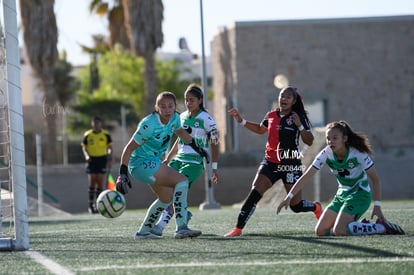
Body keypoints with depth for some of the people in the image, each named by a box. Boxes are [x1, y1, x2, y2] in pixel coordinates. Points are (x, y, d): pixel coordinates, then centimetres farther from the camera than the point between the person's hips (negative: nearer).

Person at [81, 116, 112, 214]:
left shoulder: (106, 135, 1)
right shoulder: (87, 135, 2)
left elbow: (109, 147, 5)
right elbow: (84, 147, 7)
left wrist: (109, 159, -8)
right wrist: (86, 155, -13)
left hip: (102, 160, 0)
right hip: (92, 160, 0)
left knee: (100, 183, -2)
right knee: (92, 183, -5)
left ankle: (97, 205, 4)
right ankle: (91, 205, -2)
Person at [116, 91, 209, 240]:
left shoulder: (174, 118, -3)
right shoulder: (149, 125, -26)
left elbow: (180, 131, 22)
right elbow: (129, 148, -22)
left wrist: (196, 148, 29)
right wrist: (123, 174, -26)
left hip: (153, 163, 9)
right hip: (141, 163, -9)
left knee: (167, 197, 16)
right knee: (181, 181, -18)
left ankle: (143, 232, 26)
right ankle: (181, 228, -22)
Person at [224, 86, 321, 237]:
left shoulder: (299, 117, -6)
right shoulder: (271, 116, 8)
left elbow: (309, 141, -8)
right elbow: (260, 129, 29)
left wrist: (300, 125, -22)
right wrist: (241, 121, 21)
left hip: (291, 164, -4)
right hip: (270, 162, 4)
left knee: (296, 205, 2)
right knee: (255, 193, -14)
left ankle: (315, 207, 37)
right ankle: (238, 228, -15)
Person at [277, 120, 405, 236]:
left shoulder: (358, 153, -21)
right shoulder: (326, 154, -11)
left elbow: (375, 179, -14)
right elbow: (306, 177, -10)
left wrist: (377, 205, -23)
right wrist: (289, 197, -18)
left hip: (360, 194, -6)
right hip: (342, 194, 6)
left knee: (339, 231, -26)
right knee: (320, 231, -3)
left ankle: (382, 227, -11)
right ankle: (360, 226, 12)